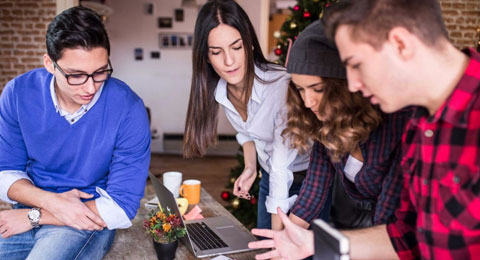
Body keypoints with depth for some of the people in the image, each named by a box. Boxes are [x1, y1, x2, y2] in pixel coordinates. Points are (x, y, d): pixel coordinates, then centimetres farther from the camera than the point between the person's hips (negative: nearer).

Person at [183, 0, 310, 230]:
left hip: (307, 179, -6)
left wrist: (278, 234, -30)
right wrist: (250, 167, -4)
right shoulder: (221, 92, -11)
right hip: (269, 176, 6)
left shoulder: (282, 86, -33)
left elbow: (283, 168, -32)